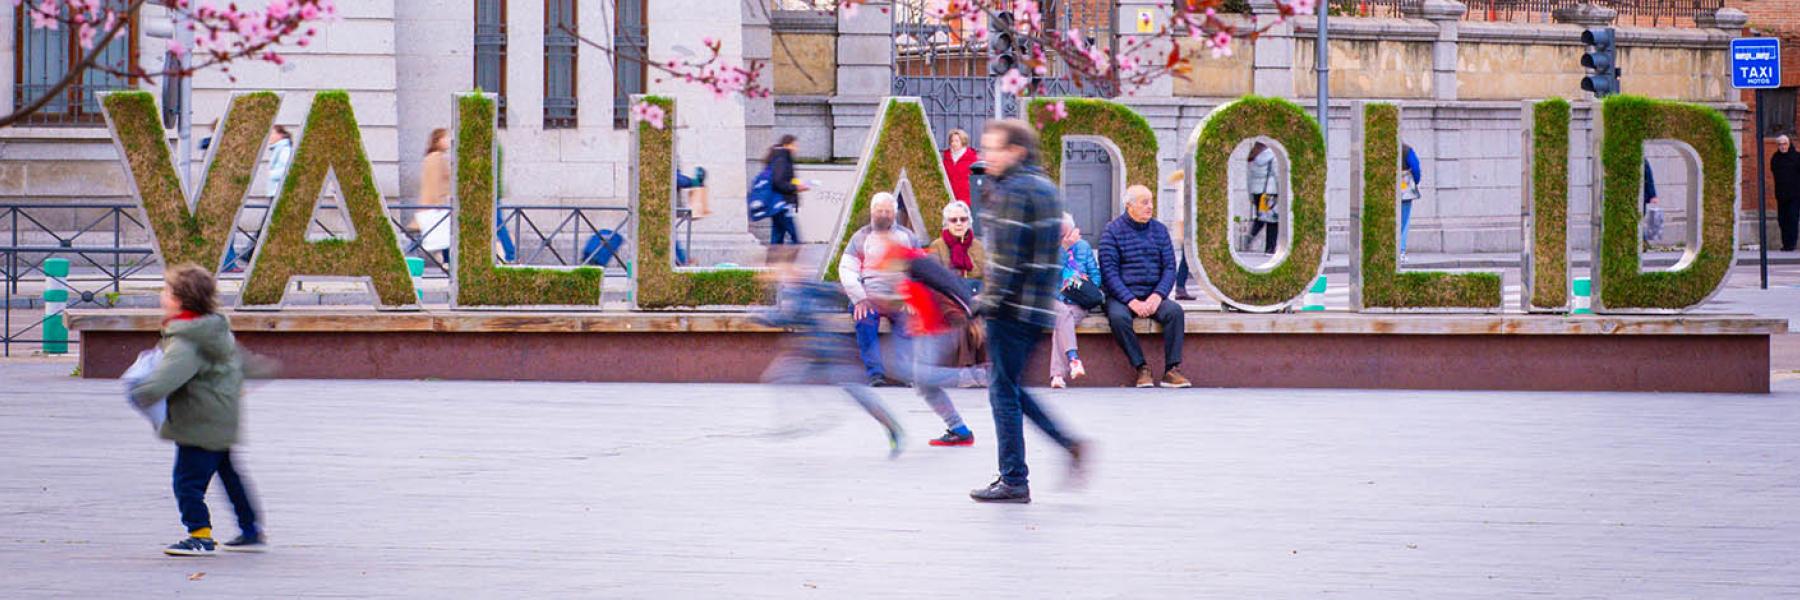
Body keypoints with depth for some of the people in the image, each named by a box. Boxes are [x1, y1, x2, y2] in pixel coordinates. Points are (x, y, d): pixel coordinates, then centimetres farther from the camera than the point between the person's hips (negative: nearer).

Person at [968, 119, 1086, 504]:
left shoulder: (1012, 191, -12)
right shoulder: (1045, 187, 17)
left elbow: (1008, 254, -18)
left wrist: (990, 299, -14)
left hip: (1012, 308, -9)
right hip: (1040, 308, 9)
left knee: (1004, 391, -3)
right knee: (1010, 389, 17)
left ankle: (1014, 481, -1)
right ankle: (1070, 445, 8)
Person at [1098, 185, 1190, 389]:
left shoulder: (1159, 230, 11)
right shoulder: (1112, 232, -2)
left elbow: (1169, 268, 7)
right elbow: (1109, 273, -9)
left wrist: (1157, 296, -11)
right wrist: (1132, 302, -20)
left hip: (1152, 296, 3)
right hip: (1120, 296, -3)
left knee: (1175, 311, -26)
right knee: (1118, 317, -36)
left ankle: (1171, 370, -25)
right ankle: (1141, 368, -25)